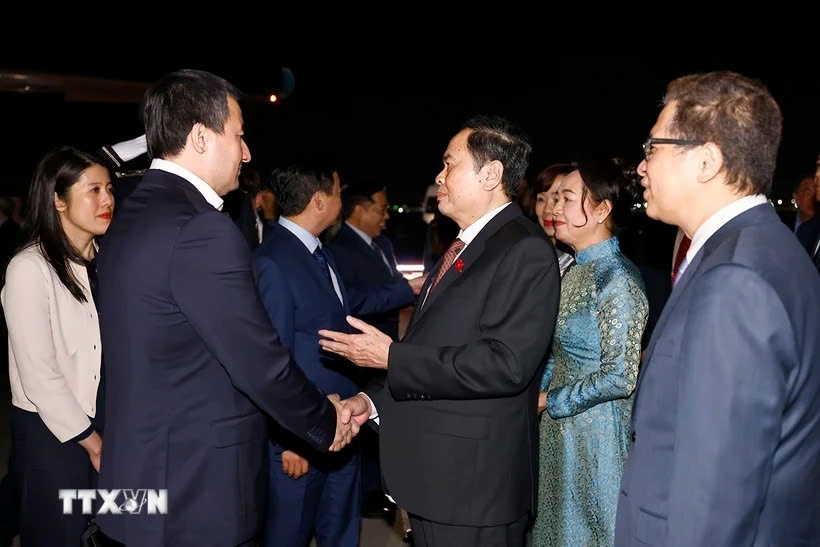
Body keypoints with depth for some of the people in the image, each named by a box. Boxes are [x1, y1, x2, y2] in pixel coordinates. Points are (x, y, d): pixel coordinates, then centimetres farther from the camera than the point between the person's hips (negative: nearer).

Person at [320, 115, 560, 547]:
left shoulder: (525, 250, -15)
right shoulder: (461, 247, 14)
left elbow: (505, 365, -25)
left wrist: (391, 357, -20)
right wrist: (373, 399, 5)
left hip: (475, 486, -8)